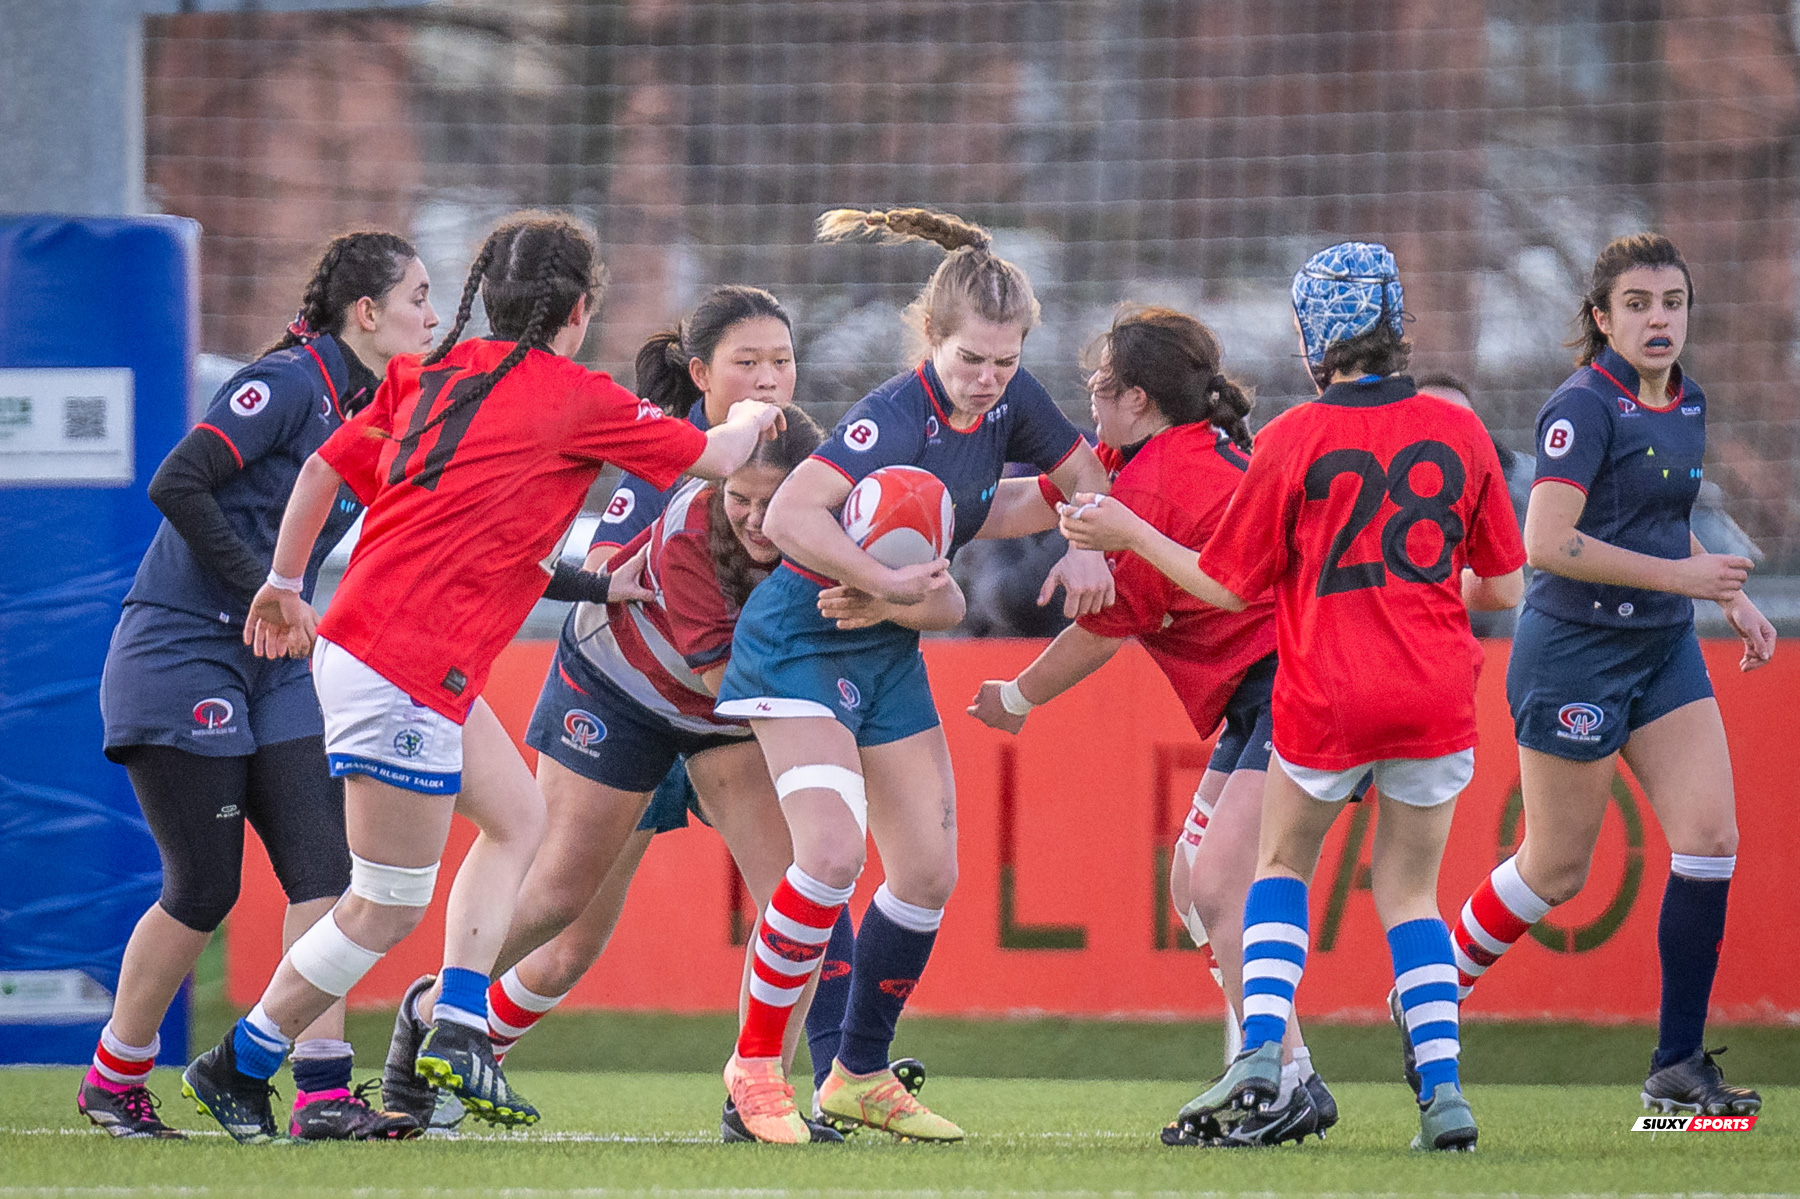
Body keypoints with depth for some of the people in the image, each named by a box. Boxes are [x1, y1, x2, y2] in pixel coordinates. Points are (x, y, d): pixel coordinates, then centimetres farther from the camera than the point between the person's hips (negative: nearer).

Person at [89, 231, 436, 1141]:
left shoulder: (368, 409, 11)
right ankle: (112, 1081, 13)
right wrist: (264, 589, -18)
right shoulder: (289, 382, -15)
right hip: (179, 656, -8)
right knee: (203, 890, -5)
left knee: (324, 867, -5)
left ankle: (323, 1093, -8)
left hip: (273, 670, 8)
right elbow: (177, 484, -22)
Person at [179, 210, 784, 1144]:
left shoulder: (432, 373, 11)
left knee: (516, 817, 18)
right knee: (387, 908, -1)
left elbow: (324, 468, 16)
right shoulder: (573, 399, -6)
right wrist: (751, 418, 27)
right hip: (405, 673, -9)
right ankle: (236, 1069, 7)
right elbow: (714, 458, 4)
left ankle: (456, 1032, 10)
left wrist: (283, 588, 27)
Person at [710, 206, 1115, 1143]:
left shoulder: (1007, 401, -5)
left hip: (888, 650, 8)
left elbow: (1085, 476, 14)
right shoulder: (899, 417, -28)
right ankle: (756, 1062, -7)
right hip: (801, 641, -8)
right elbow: (790, 516, -40)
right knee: (832, 853, -22)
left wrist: (1086, 546, -5)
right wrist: (888, 583, -45)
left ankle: (858, 1075, 19)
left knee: (929, 872, 5)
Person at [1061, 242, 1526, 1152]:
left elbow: (1226, 586, 1)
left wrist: (1125, 531, 12)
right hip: (1438, 699, 2)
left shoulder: (1295, 439, -6)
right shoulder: (1459, 432, 2)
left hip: (1325, 701, -2)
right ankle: (1442, 1089, -2)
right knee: (1409, 895, 15)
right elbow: (1503, 588, 8)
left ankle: (1261, 1051, 1)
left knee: (1281, 867, 20)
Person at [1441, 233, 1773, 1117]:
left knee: (1710, 836, -6)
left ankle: (1678, 1066, -1)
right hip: (1576, 653, -7)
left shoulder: (1686, 406, 9)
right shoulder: (1585, 406, -16)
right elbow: (1547, 541, -25)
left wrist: (1733, 598, 12)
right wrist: (1681, 576, -22)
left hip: (1665, 648, 7)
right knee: (1556, 871, 2)